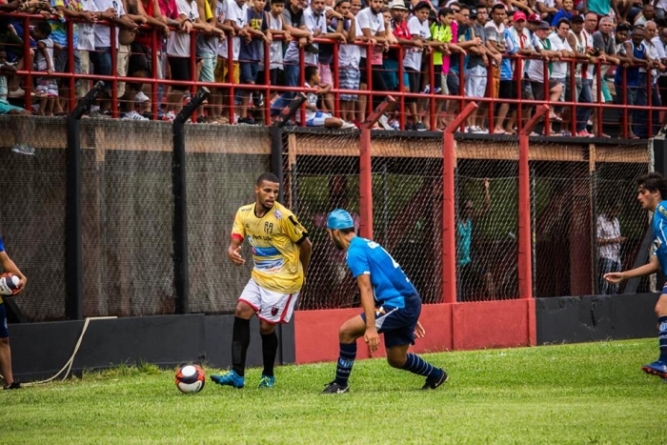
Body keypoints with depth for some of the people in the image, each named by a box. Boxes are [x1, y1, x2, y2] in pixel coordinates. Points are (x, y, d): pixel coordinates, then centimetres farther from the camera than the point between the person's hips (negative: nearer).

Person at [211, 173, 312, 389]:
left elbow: (306, 245, -9)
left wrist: (301, 273, 5)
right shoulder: (244, 213, -2)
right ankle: (237, 374, -11)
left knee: (266, 326, -3)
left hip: (284, 280, -5)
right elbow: (234, 242, -7)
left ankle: (268, 376, 20)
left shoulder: (283, 217, -19)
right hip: (260, 276, 6)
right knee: (241, 312, -11)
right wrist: (232, 252, -33)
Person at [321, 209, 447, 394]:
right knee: (396, 359, 21)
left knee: (347, 331, -12)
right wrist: (410, 318, 28)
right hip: (409, 302, 10)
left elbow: (366, 290, -22)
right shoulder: (367, 244, 18)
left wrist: (371, 327, -28)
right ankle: (435, 375, 38)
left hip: (399, 304, -10)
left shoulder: (355, 252, -12)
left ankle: (340, 384, -5)